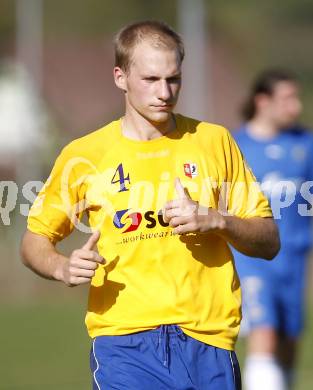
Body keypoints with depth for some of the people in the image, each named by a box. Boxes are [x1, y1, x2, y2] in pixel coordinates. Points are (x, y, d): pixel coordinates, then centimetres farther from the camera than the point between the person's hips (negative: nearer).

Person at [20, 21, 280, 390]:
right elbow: (34, 241, 15)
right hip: (124, 342, -2)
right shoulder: (83, 155, 5)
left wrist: (215, 219, -9)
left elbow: (269, 242, 11)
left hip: (207, 342, 2)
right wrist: (63, 267, -7)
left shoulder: (214, 141, 8)